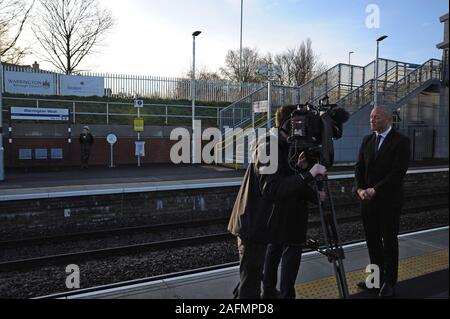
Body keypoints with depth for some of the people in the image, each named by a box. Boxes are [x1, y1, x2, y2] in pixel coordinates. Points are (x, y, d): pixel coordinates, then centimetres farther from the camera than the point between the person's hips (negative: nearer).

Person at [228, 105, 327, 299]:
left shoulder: (279, 146, 10)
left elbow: (284, 182, 11)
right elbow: (272, 189, -29)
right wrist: (308, 174, -27)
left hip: (258, 224, 10)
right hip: (254, 225, -9)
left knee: (253, 275, 21)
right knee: (251, 284, 1)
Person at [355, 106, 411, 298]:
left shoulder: (401, 141, -8)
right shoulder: (367, 140, 10)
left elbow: (398, 172, -16)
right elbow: (359, 167, 8)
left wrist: (375, 189, -18)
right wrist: (360, 189, -7)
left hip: (389, 201, -5)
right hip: (368, 200, 5)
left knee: (389, 241, 6)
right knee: (372, 240, 11)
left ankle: (389, 282, 20)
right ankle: (377, 277, 25)